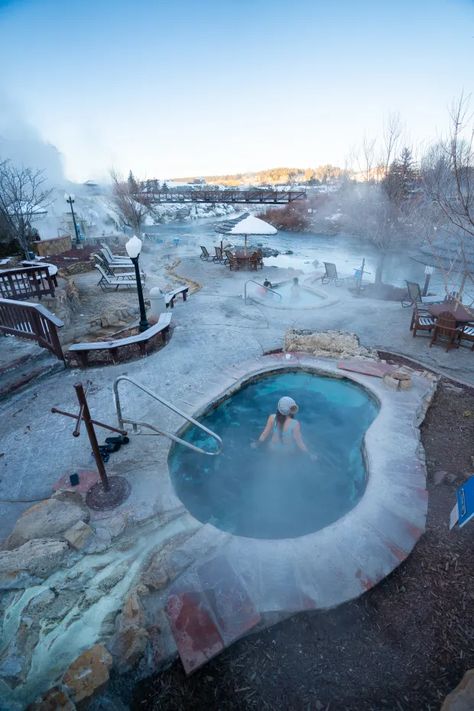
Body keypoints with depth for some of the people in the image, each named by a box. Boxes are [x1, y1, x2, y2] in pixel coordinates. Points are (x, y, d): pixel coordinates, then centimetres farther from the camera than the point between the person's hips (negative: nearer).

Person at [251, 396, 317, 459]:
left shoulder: (272, 418, -25)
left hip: (273, 448, 2)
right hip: (289, 450, -2)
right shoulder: (295, 424, -32)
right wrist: (310, 454, -9)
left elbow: (264, 435, -15)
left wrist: (257, 444, 2)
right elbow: (299, 443, -24)